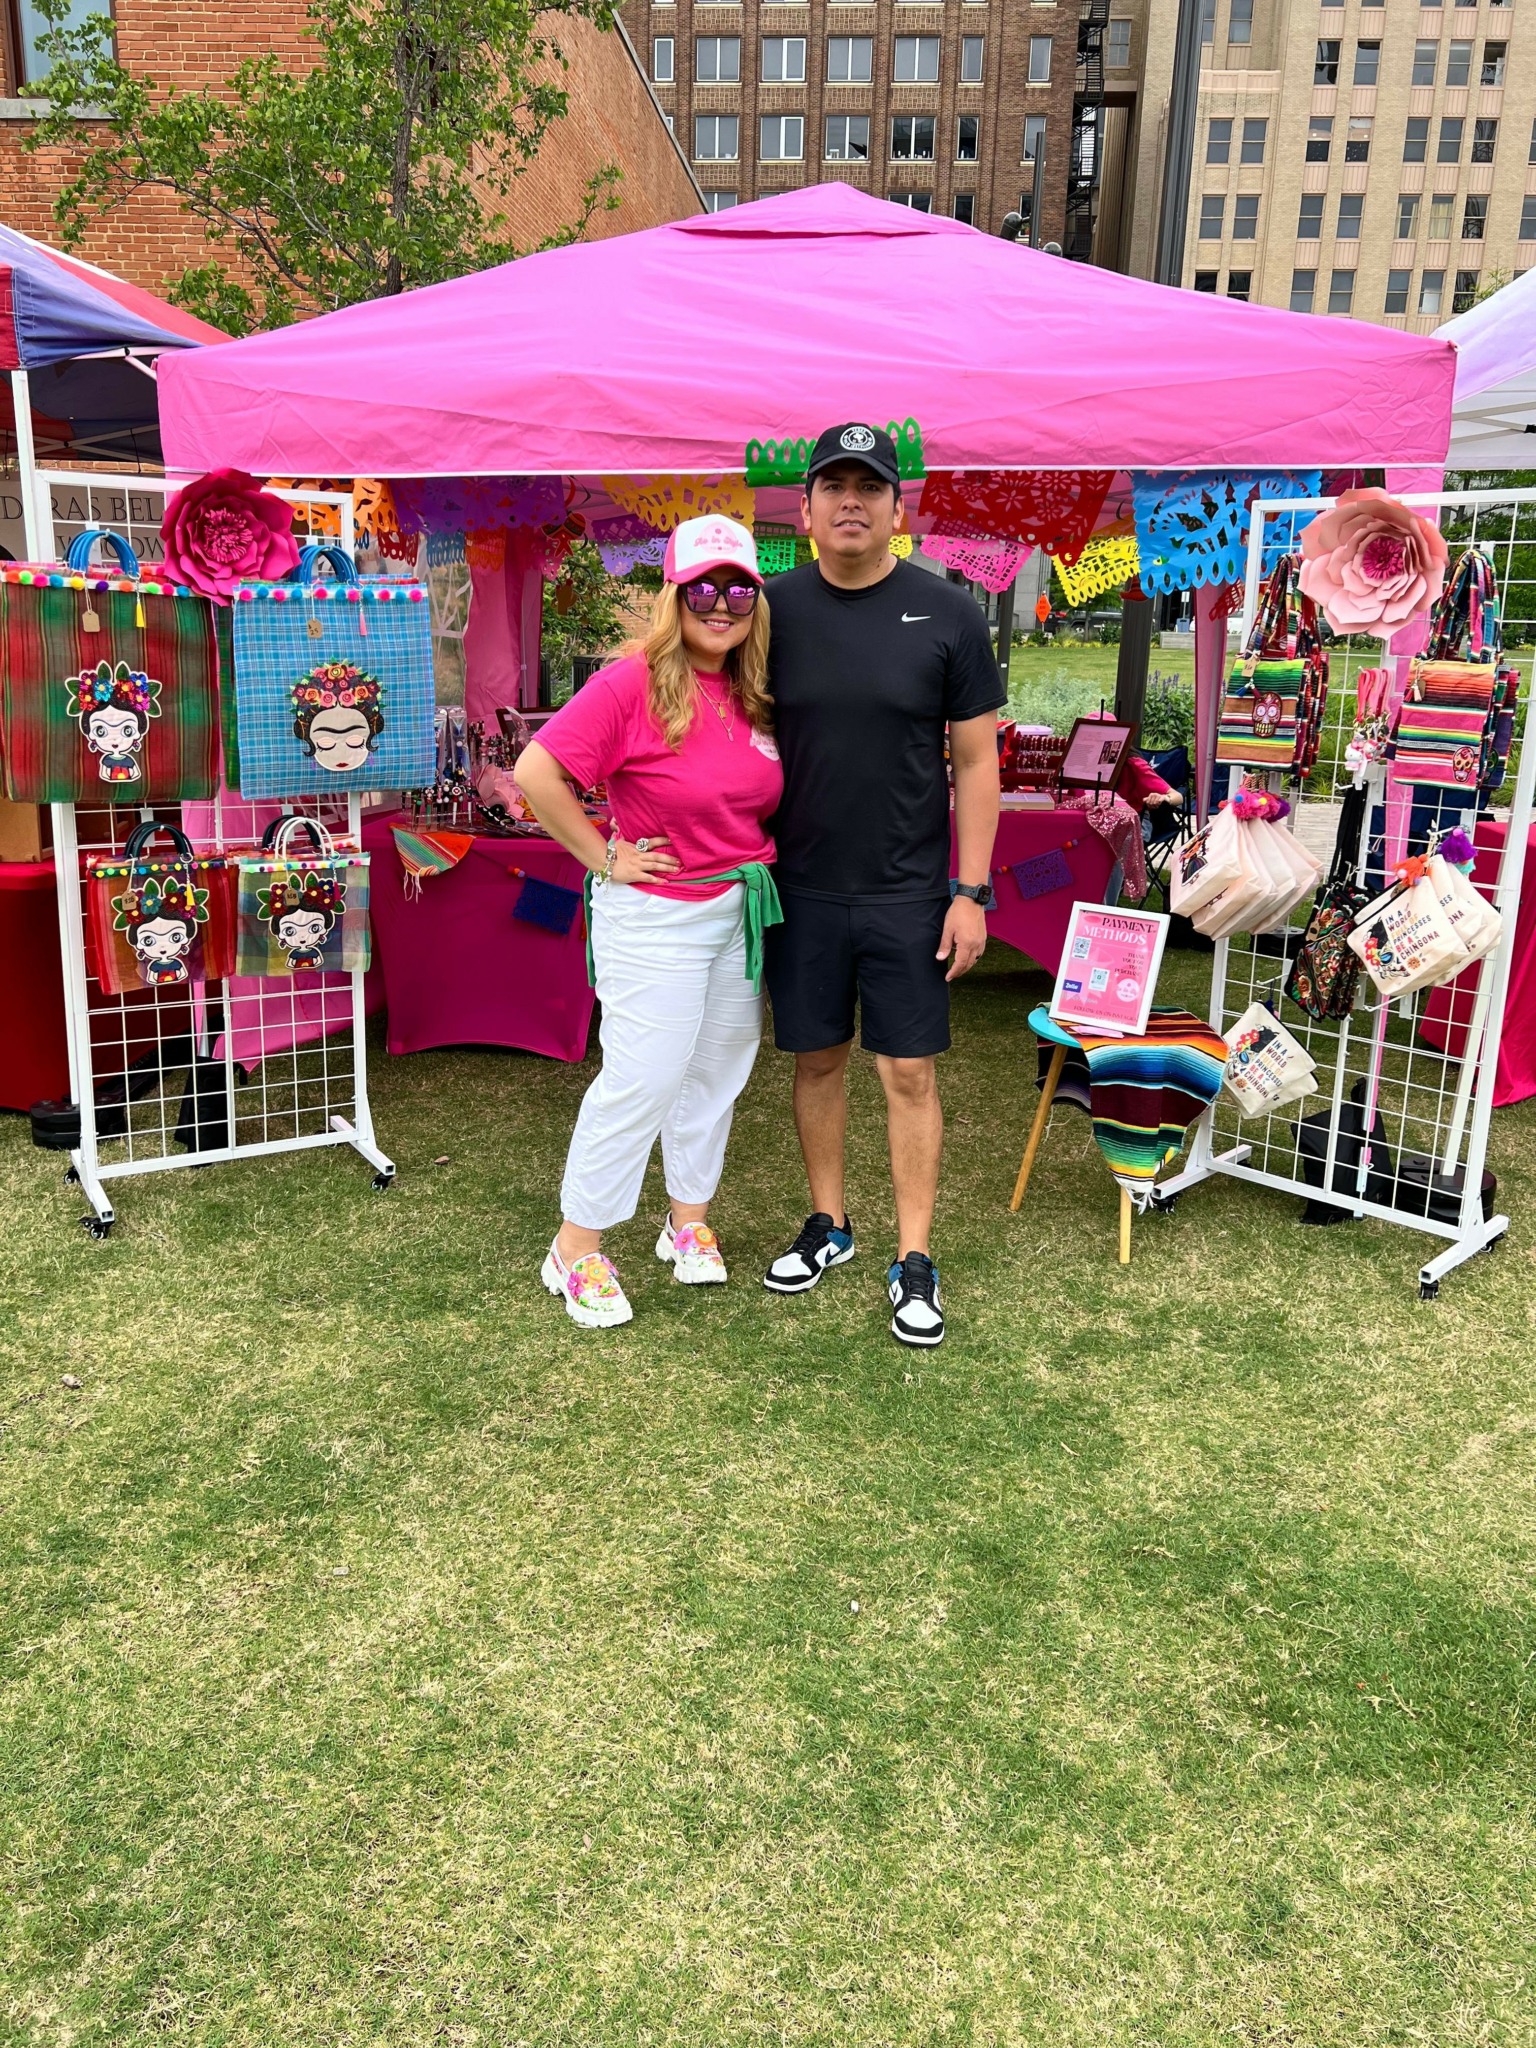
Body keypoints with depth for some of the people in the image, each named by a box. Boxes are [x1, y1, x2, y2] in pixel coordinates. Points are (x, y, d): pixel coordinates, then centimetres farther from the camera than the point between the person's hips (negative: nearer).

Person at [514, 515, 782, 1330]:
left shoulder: (756, 696, 3)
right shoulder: (633, 684, -17)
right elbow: (538, 773, -22)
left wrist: (756, 861, 8)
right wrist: (602, 856, -17)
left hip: (742, 909, 7)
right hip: (655, 915, -7)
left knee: (718, 1072, 15)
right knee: (643, 1078, -5)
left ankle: (688, 1219, 33)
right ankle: (576, 1249, 10)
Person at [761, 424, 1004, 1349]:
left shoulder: (947, 614, -3)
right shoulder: (775, 608, 1)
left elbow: (976, 760, -2)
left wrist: (972, 891, -6)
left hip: (907, 891, -2)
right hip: (801, 887, 2)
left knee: (910, 1070, 2)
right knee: (817, 1058, 12)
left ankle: (915, 1261, 14)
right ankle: (829, 1225, 30)